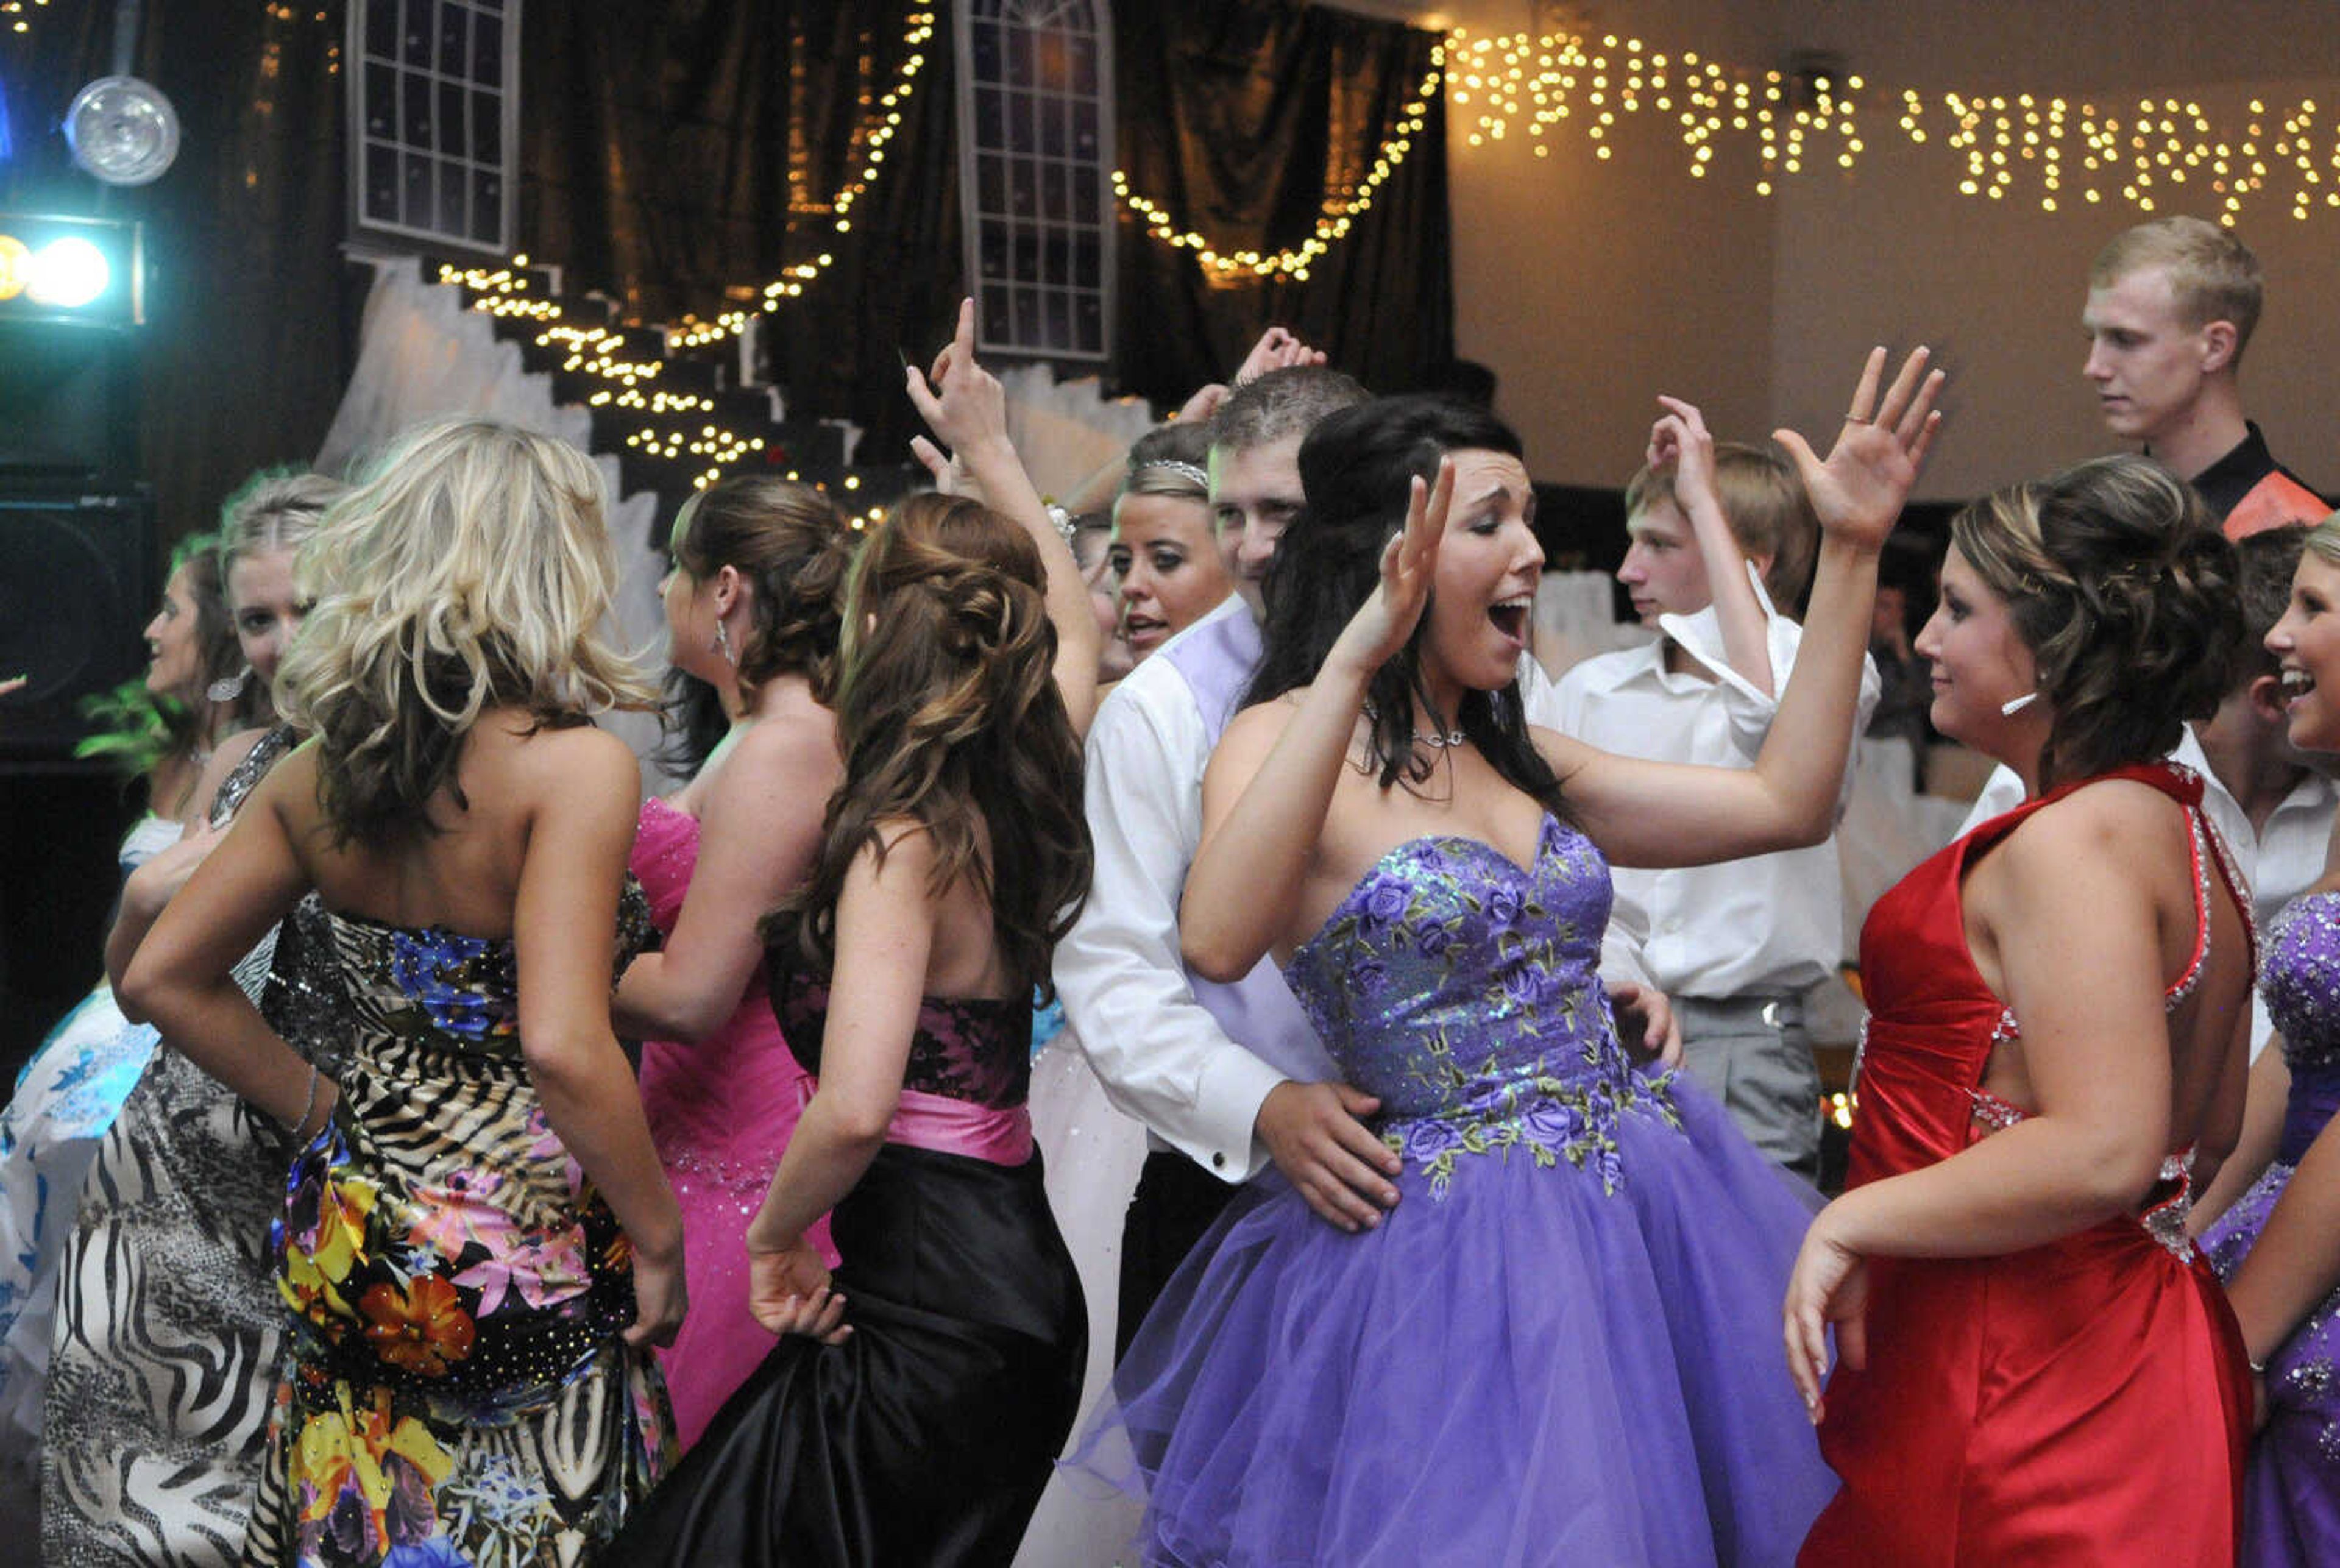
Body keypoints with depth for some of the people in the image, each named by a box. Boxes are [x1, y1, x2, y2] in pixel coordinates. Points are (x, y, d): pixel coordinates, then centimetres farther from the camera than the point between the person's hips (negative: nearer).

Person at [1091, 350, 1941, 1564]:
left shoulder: (1517, 756, 12)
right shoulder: (1287, 742, -9)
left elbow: (1785, 803, 11)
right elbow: (1218, 940, -30)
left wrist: (1851, 553, 7)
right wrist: (1355, 657, -32)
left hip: (1647, 1210, 7)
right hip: (1454, 1246, -7)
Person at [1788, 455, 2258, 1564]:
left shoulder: (2073, 840, -18)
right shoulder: (2177, 826, 14)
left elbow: (2100, 1152, -27)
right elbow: (2212, 1131, 21)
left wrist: (1852, 1222, -20)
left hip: (2018, 1379, -10)